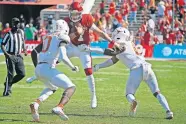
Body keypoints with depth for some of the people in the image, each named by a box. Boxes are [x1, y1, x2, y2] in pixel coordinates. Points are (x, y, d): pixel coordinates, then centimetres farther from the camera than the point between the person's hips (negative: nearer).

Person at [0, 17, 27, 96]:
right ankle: (7, 90, 3)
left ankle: (9, 83, 22)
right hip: (11, 56, -6)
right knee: (10, 74, -8)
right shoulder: (9, 34, -9)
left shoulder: (21, 32, 8)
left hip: (18, 56, 6)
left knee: (22, 74, 1)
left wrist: (24, 50, 9)